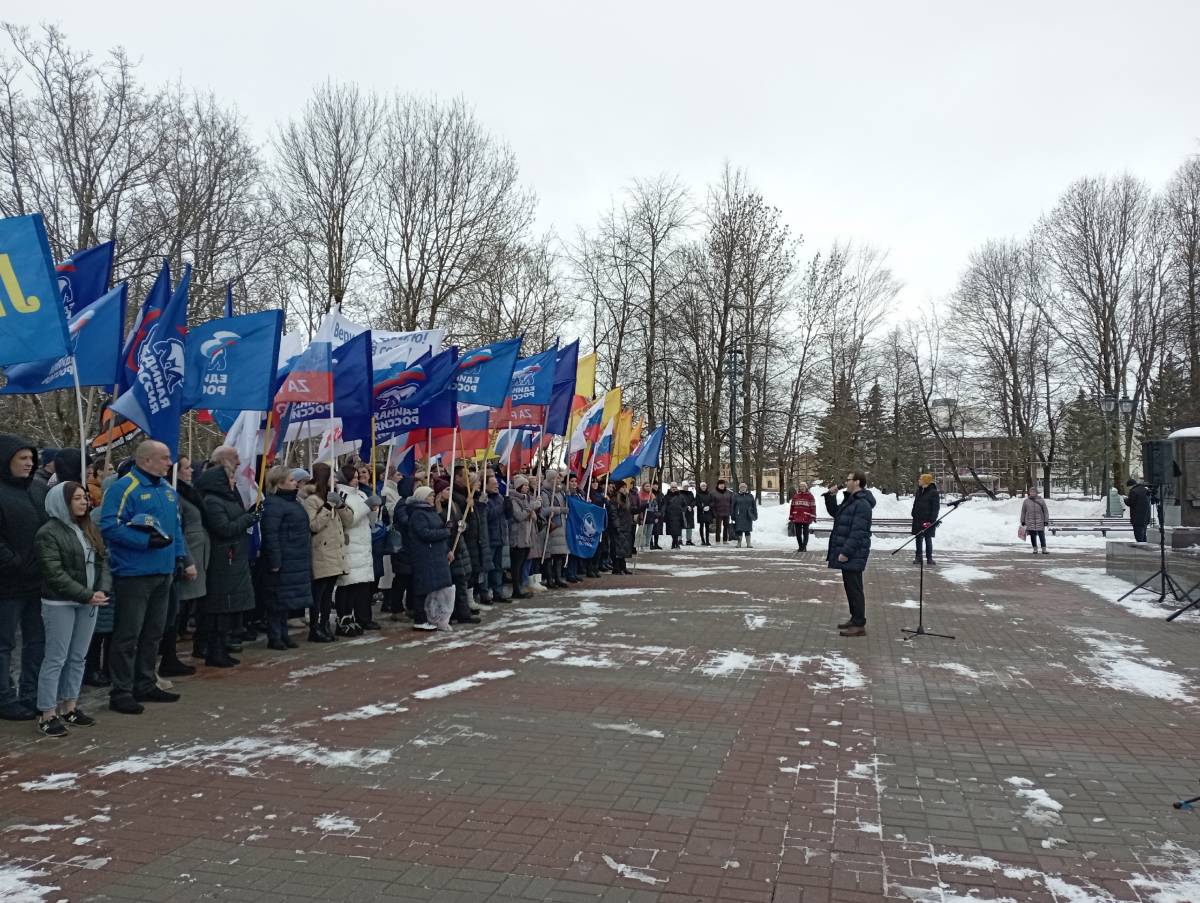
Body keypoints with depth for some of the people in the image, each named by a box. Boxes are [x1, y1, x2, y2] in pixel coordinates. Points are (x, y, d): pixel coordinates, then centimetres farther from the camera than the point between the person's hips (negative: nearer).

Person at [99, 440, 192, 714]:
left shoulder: (167, 489, 13)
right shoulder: (124, 488, -13)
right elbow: (109, 527, -20)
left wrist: (183, 558, 10)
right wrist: (146, 541, -23)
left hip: (163, 572, 8)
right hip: (133, 574, -8)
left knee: (153, 633, 15)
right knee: (128, 635, -1)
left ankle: (145, 685, 26)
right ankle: (121, 692, 8)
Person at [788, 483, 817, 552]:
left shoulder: (809, 496, 0)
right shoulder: (795, 495, 10)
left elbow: (813, 507, -3)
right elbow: (792, 507, 12)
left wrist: (813, 517, -10)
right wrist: (791, 517, 10)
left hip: (806, 518, -3)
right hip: (796, 518, 3)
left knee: (805, 533, 4)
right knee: (798, 533, 7)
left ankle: (804, 547, 12)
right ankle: (800, 546, 19)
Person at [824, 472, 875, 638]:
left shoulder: (862, 504, -18)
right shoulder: (850, 500, 15)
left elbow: (858, 532, -23)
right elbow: (834, 512, 29)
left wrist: (846, 552, -24)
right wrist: (831, 496, 14)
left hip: (853, 555, -10)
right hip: (847, 553, 10)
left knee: (854, 588, -6)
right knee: (850, 587, 17)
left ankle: (859, 625, -1)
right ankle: (855, 618, 26)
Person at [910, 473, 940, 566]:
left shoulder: (933, 492, -10)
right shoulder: (919, 491, 11)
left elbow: (936, 507, -12)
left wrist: (932, 520, -17)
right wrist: (914, 515, 12)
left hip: (928, 521, -6)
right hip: (918, 520, 6)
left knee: (928, 539, 1)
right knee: (918, 539, 8)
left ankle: (929, 558, 9)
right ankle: (918, 557, 13)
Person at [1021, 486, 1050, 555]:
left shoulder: (1041, 500, 2)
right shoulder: (1026, 501, 4)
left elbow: (1046, 511, 4)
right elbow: (1023, 512, 10)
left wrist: (1046, 521, -1)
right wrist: (1022, 522, 8)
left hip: (1040, 522, -1)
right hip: (1030, 522, 1)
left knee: (1042, 536, -3)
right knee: (1033, 536, 6)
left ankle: (1044, 549, 1)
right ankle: (1035, 549, 17)